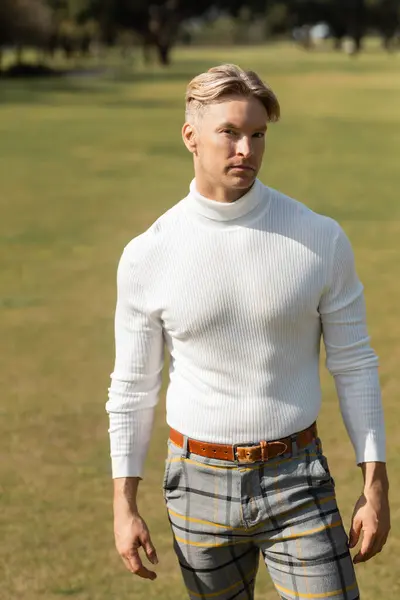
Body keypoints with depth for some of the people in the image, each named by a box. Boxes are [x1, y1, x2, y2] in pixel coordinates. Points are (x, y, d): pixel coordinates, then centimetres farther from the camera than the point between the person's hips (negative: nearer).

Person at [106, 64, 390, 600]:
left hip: (297, 479, -1)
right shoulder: (147, 256, -6)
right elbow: (133, 385, 2)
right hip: (200, 481, 1)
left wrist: (376, 485, -4)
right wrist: (124, 504, 0)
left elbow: (354, 365, -1)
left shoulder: (320, 239, -7)